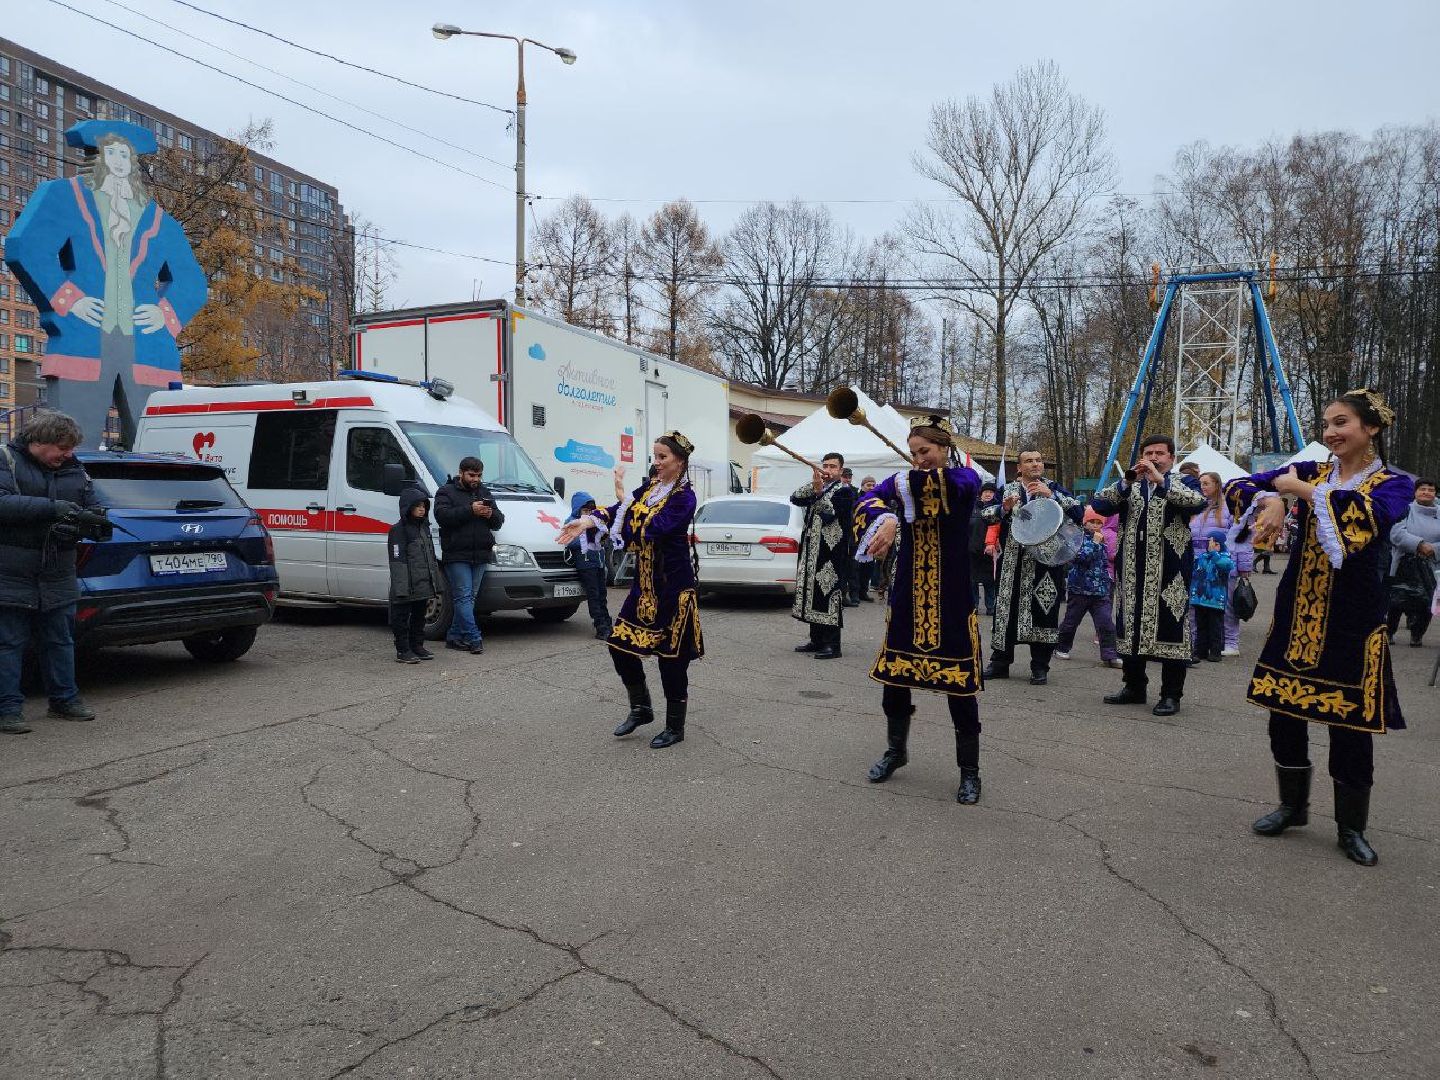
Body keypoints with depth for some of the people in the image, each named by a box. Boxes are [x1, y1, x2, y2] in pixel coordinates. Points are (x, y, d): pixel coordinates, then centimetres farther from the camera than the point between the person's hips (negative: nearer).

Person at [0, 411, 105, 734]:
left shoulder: (73, 469, 10)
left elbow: (93, 509, 11)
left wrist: (76, 527, -11)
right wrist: (52, 508, -30)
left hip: (58, 578, 5)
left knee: (60, 641, 12)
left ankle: (65, 700, 23)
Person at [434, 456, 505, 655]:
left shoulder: (485, 492, 19)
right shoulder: (446, 492, 2)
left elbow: (499, 522, 17)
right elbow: (442, 516, -16)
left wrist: (491, 515, -7)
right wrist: (470, 510, -23)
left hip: (480, 556, 6)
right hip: (456, 555, -5)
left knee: (469, 597, 7)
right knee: (463, 597, -9)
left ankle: (454, 637, 14)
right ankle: (474, 639, -11)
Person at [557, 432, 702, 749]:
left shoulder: (684, 497, -13)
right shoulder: (650, 486, 9)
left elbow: (651, 530, -25)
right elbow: (617, 510, -1)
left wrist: (623, 497, -22)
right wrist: (588, 521, -17)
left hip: (673, 586, -7)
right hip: (644, 583, 8)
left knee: (671, 657, 0)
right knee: (620, 643, 8)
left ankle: (675, 728, 14)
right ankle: (641, 708, 27)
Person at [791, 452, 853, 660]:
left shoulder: (845, 491, -3)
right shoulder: (814, 489, 17)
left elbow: (829, 511, -18)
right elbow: (795, 498, 3)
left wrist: (819, 490, -31)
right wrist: (813, 484, -10)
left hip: (831, 554, -7)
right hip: (811, 551, 7)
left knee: (829, 595, -8)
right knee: (812, 594, 10)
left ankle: (832, 644, -5)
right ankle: (817, 640, 18)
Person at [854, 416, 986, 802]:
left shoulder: (966, 478, -3)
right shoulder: (903, 480, 5)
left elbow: (950, 483, -28)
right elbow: (869, 501, -14)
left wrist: (909, 482, -25)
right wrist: (887, 519, -34)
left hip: (952, 597, -3)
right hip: (908, 595, 4)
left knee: (959, 682, -1)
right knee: (895, 672, 9)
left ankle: (969, 771, 15)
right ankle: (896, 749, 32)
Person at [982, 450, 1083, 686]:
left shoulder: (1053, 488, 7)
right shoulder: (1006, 489, 11)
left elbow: (1079, 511, -5)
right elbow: (985, 514, 3)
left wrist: (1051, 495, -15)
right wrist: (1004, 508, -15)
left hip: (1044, 562, -1)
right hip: (1012, 562, 2)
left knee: (1042, 611, -2)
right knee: (1005, 609, 4)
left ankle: (1040, 667, 8)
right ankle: (1000, 662, 14)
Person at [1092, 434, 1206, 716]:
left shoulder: (1180, 488, 5)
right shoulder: (1128, 489, 13)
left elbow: (1199, 501, -17)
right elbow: (1098, 504, -1)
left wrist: (1161, 481, -22)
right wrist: (1127, 481, -12)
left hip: (1169, 574, -3)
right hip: (1133, 574, 4)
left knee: (1170, 630, -3)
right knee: (1131, 628, 10)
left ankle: (1171, 695, 6)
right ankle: (1134, 687, 22)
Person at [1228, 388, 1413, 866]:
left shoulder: (1394, 483, -4)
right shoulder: (1310, 470, 7)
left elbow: (1370, 512, -26)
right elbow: (1238, 485, 0)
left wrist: (1300, 488, -18)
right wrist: (1273, 498, -20)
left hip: (1352, 616, -4)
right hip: (1296, 611, 4)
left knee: (1350, 721, 3)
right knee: (1283, 710, 8)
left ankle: (1351, 827, 21)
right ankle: (1292, 805, 28)